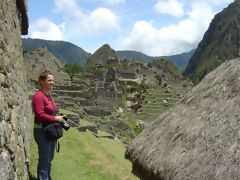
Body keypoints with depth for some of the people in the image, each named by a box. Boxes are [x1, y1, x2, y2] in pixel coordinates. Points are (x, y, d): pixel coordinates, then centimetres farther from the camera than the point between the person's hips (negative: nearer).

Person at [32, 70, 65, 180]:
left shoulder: (48, 95, 9)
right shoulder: (39, 96, -18)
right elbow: (40, 115, -24)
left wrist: (58, 116, 2)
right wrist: (56, 118, -18)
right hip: (42, 131, -9)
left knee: (49, 158, 19)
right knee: (44, 159, -1)